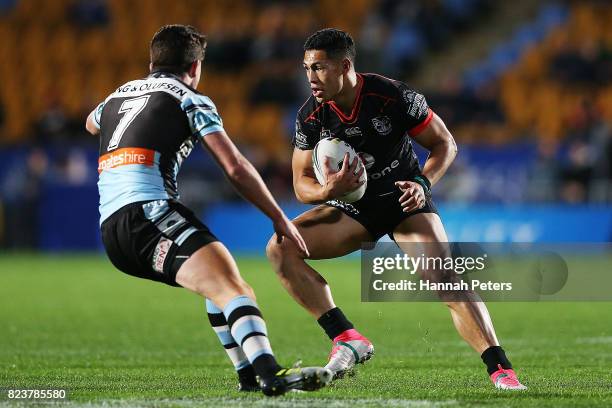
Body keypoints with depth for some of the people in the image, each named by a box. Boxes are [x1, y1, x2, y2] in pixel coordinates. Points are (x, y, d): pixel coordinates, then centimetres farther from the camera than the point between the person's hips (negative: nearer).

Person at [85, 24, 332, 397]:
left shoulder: (119, 94, 26)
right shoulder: (189, 99, 7)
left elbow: (91, 125, 51)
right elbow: (236, 168, 1)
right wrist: (280, 219, 8)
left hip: (110, 231, 8)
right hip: (147, 212, -8)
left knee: (219, 284, 23)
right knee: (233, 286, -24)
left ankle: (248, 374, 17)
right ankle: (271, 374, -46)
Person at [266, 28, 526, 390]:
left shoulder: (394, 97, -21)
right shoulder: (311, 116, -13)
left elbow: (445, 144, -8)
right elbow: (301, 183, -4)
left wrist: (423, 183, -27)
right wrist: (328, 191, -28)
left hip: (404, 199, -3)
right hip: (353, 207, 4)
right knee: (280, 248, -18)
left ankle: (501, 370, -22)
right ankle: (348, 341, -19)